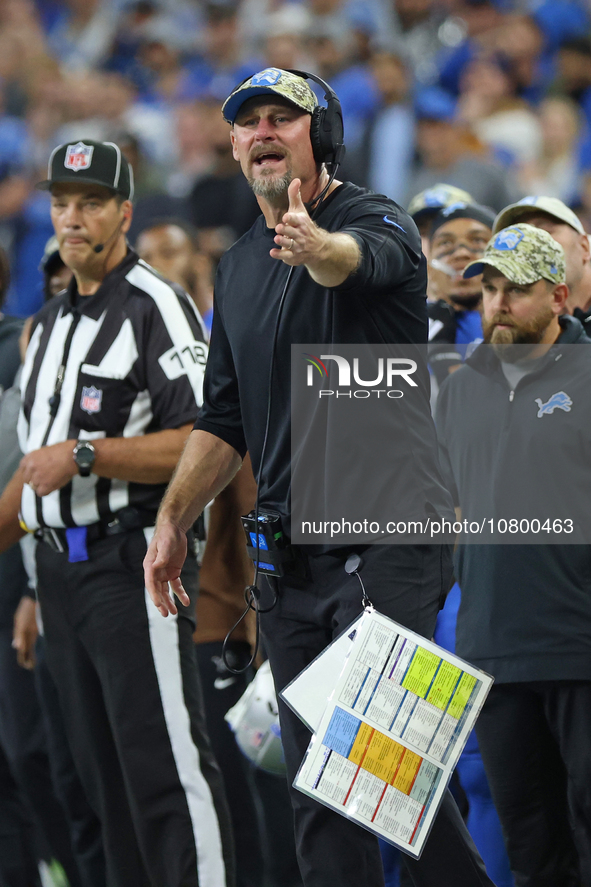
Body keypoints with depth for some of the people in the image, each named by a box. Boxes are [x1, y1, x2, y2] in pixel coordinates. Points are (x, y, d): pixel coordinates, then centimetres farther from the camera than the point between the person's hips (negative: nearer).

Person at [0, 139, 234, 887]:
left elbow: (204, 443, -18)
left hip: (135, 562, -8)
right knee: (101, 769, 9)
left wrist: (86, 455, -19)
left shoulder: (157, 308, -8)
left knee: (165, 763, -12)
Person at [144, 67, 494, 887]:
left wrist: (319, 249, -55)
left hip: (387, 536, -7)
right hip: (289, 556, 7)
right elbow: (225, 417, 22)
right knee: (317, 783, 5)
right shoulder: (241, 266, 15)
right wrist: (172, 519, 15)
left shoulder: (375, 222, -7)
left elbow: (358, 259, -33)